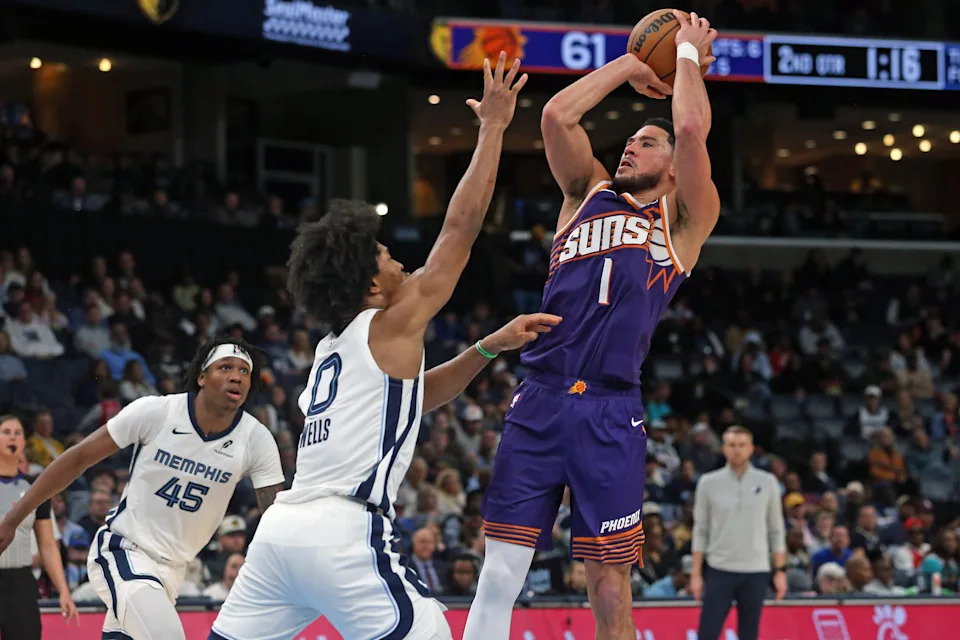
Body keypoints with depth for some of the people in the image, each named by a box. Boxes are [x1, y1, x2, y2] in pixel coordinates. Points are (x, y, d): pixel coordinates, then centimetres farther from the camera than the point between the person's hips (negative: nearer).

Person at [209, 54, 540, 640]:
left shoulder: (333, 349, 23)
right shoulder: (390, 328, 0)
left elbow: (413, 396, 37)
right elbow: (461, 228, 0)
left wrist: (490, 346, 27)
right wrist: (493, 126, 4)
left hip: (282, 526, 9)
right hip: (342, 532, -9)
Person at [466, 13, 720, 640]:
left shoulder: (684, 220, 9)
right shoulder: (589, 194, 18)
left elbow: (693, 128, -5)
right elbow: (557, 115, 5)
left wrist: (688, 52, 9)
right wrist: (630, 66, 14)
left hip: (611, 415, -2)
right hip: (539, 401, 3)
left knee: (610, 586, 0)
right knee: (500, 574, -2)